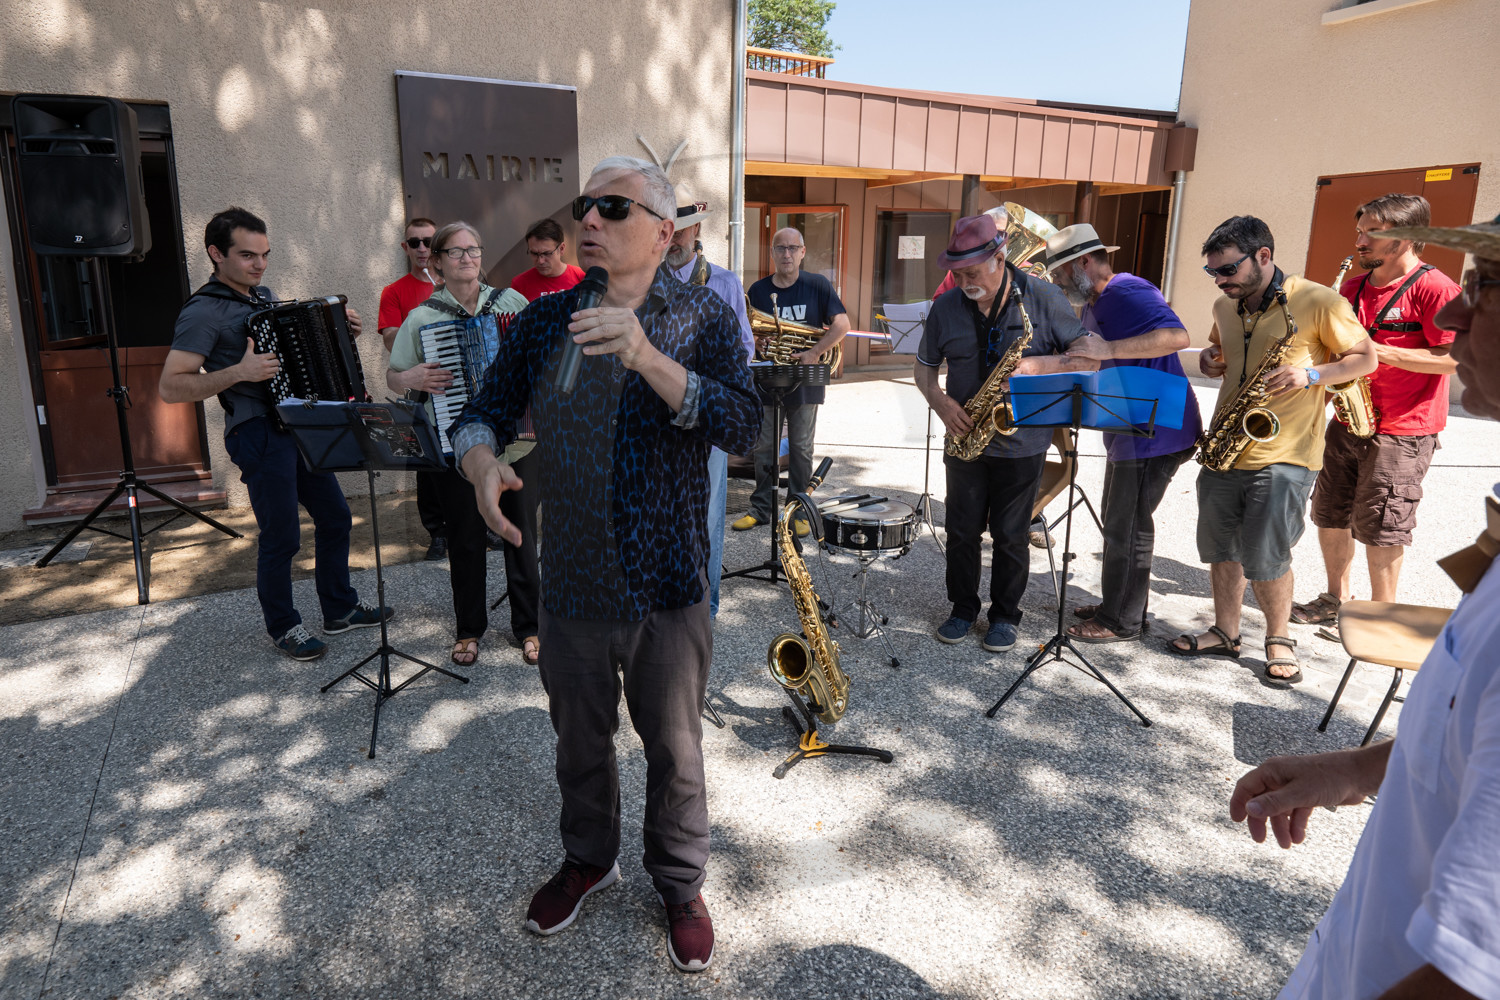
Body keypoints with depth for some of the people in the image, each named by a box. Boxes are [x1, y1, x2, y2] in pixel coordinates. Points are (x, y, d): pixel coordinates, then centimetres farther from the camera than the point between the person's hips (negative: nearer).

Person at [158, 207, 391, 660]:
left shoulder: (264, 295, 14)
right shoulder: (204, 312, -12)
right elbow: (170, 386, -18)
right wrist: (238, 372, -29)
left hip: (298, 425, 9)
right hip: (259, 435, -9)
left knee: (335, 517, 14)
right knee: (281, 537, -1)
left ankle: (341, 609, 29)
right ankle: (283, 627, 18)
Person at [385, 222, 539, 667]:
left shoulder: (512, 301, 3)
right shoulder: (422, 317, 0)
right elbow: (392, 375, 6)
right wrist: (412, 379, -15)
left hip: (518, 441, 1)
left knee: (521, 534, 8)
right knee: (467, 539, 9)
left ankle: (528, 625, 23)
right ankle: (469, 628, 26)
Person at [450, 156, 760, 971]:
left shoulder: (703, 316, -5)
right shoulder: (543, 320, 4)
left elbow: (741, 427, -18)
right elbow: (484, 411, 7)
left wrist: (648, 358, -32)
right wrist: (481, 460, -17)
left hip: (666, 588, -3)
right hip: (569, 583, 3)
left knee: (674, 748, 12)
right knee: (580, 738, 21)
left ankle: (680, 883, 36)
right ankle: (588, 858, 47)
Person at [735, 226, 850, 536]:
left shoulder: (817, 285, 0)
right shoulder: (758, 290, 7)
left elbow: (842, 323, -5)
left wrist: (815, 353, -16)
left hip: (805, 380, -2)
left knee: (800, 449, 5)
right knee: (764, 447, 7)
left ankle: (799, 511, 15)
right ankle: (761, 508, 18)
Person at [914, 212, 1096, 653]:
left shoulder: (1043, 298, -7)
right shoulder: (946, 307, 0)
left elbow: (1091, 357, -6)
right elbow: (924, 365, 11)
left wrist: (1040, 365, -23)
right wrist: (942, 403, -9)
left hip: (1021, 445, -2)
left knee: (1010, 536, 6)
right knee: (962, 531, 9)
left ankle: (1005, 615, 24)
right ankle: (963, 608, 27)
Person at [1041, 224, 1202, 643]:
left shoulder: (1127, 291, -17)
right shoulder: (1093, 307, 15)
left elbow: (1177, 337, -30)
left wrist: (1108, 349, -34)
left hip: (1155, 432, -11)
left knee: (1128, 528, -2)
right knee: (1118, 523, 18)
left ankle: (1121, 622, 9)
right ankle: (1115, 605, 31)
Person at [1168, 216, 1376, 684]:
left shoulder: (1318, 302, -9)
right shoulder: (1224, 308, 9)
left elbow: (1366, 358, -2)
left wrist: (1310, 375, -18)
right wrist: (1210, 360, 2)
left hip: (1284, 456, -6)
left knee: (1264, 558, -4)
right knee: (1219, 547, 11)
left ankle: (1279, 639, 18)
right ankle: (1225, 633, 27)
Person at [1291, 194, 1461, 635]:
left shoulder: (1434, 287, -11)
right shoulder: (1353, 288, 12)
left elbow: (1455, 357, -17)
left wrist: (1377, 351, -21)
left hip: (1402, 430, -7)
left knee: (1378, 527, -3)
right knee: (1329, 514, 11)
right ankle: (1337, 600, 27)